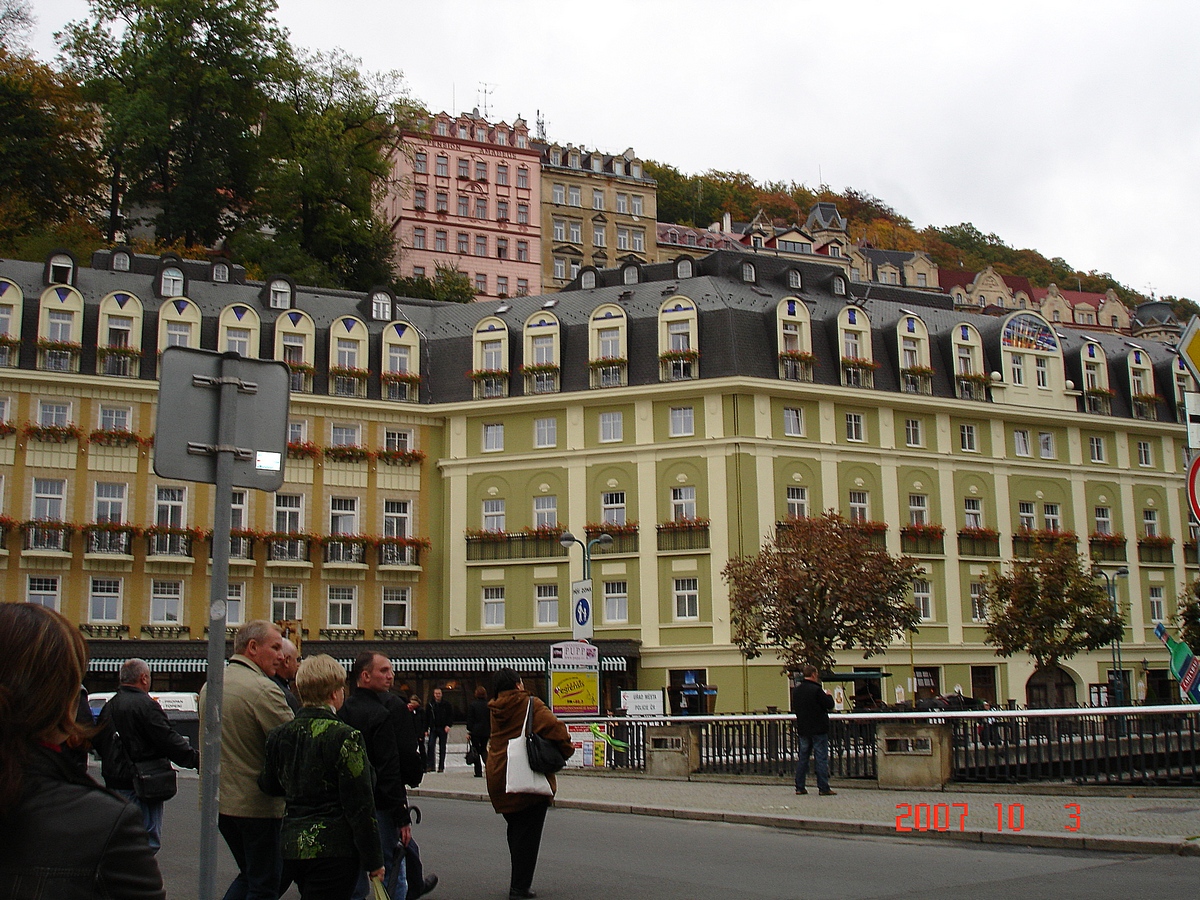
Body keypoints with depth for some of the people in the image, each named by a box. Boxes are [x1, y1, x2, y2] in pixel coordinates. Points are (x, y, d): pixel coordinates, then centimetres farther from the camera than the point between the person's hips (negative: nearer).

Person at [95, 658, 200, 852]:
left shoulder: (109, 706, 11)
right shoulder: (145, 705, -15)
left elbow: (98, 743, 20)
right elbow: (170, 741, -19)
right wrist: (197, 759, -12)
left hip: (114, 784, 9)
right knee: (149, 841, -5)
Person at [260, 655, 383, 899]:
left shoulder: (278, 735, 4)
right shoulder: (344, 737, -14)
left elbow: (268, 786, 17)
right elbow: (360, 805, -13)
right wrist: (373, 860, -7)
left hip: (292, 843, 7)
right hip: (334, 848, -7)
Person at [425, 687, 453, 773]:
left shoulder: (446, 704, 2)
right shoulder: (430, 704, 5)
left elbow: (451, 715, 3)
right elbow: (426, 717, 7)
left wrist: (448, 725, -11)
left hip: (443, 729, -1)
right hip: (433, 728, 1)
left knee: (442, 748, 3)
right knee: (430, 746, -13)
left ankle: (441, 767, 8)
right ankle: (429, 765, -12)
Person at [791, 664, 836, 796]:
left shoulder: (796, 690, 7)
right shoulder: (816, 689, -15)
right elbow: (829, 705, -13)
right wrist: (828, 695, 7)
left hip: (802, 729, 6)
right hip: (818, 729, -6)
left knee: (802, 758, 10)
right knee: (821, 758, -2)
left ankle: (799, 787, 11)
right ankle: (824, 788, -3)